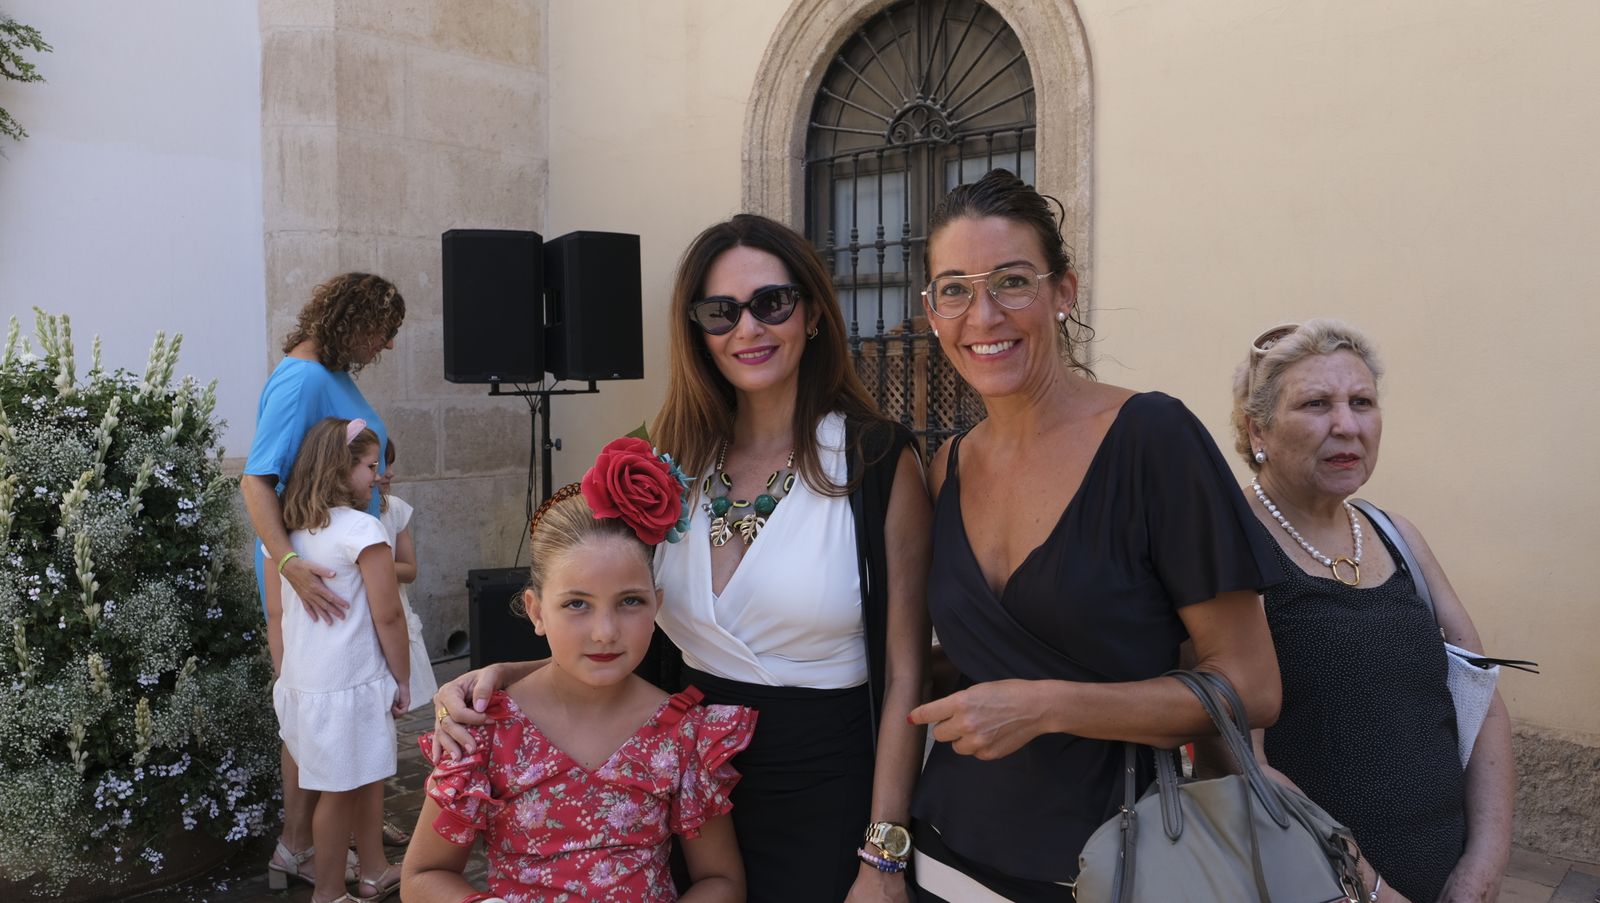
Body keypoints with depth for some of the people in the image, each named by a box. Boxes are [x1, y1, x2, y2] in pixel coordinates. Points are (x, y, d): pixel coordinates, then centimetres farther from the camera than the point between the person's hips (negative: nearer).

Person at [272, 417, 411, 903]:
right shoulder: (362, 528, -16)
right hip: (349, 684, -8)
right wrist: (402, 679, -4)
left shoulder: (287, 530, 5)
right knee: (341, 792, 7)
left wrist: (284, 673, 18)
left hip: (302, 681, 8)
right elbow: (387, 616, -15)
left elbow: (277, 611, 9)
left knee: (366, 778, 21)